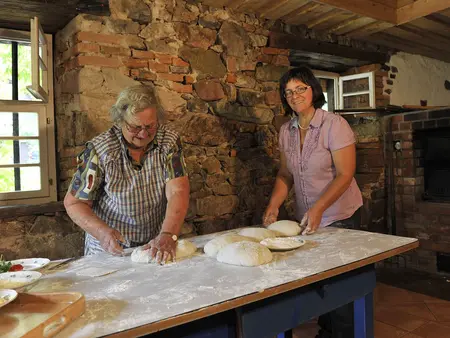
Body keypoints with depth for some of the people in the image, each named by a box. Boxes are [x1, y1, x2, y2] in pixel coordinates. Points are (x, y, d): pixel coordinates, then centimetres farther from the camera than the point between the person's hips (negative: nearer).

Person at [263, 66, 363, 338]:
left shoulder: (335, 125, -16)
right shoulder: (287, 130, 0)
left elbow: (345, 175, -19)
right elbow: (286, 174, 4)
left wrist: (317, 209, -28)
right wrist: (273, 207, -8)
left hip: (340, 216, -5)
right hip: (307, 218, 5)